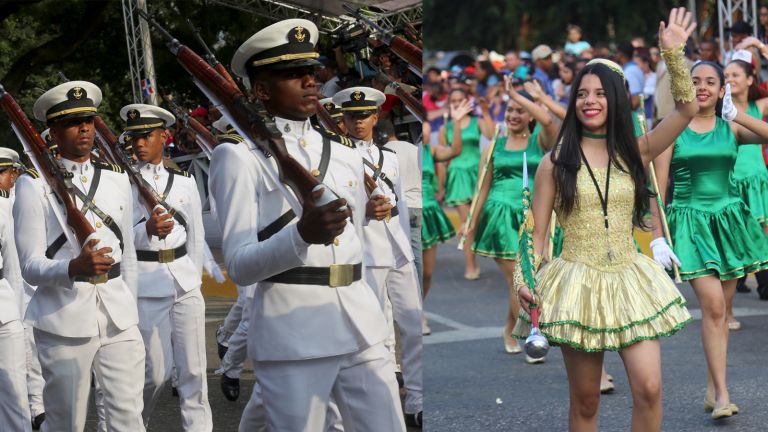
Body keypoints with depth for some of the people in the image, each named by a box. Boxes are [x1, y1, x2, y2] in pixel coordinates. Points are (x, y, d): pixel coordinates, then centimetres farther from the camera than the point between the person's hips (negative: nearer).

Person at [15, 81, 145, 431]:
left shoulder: (117, 181, 12)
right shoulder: (33, 186, -4)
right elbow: (31, 266, -9)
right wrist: (74, 267, -27)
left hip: (119, 318, 4)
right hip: (64, 320, -4)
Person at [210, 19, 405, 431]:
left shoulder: (346, 155, 16)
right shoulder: (240, 158, -2)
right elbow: (239, 265, -10)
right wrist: (303, 234, -26)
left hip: (362, 326, 5)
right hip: (292, 334, -5)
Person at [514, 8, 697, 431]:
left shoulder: (634, 153, 5)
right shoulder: (555, 162, 1)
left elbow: (687, 109, -5)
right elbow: (537, 232, 2)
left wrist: (674, 54, -14)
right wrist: (524, 280, -12)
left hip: (630, 282, 2)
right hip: (578, 284, -1)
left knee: (649, 388, -11)